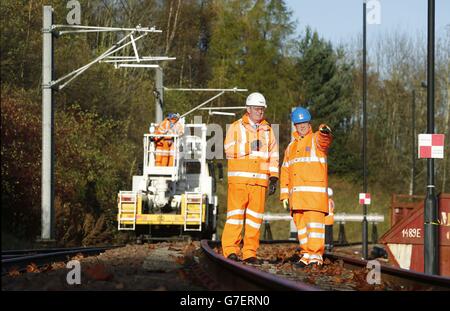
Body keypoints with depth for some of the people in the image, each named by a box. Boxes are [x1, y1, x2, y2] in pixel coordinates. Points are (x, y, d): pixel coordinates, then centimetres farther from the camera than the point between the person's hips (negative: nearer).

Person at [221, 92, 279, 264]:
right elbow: (229, 150, -7)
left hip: (259, 179, 4)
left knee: (255, 216, 2)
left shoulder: (267, 130, 16)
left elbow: (273, 155, 16)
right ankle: (230, 249, -7)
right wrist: (248, 147, -18)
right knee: (235, 213, -8)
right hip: (239, 178, -4)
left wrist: (273, 177, 7)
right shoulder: (236, 127, 5)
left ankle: (250, 252, 4)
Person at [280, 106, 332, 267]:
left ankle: (315, 255, -15)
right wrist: (284, 195, 14)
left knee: (314, 222, -12)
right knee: (301, 224, 5)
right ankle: (306, 254, 9)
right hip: (296, 193, 6)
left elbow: (325, 140, -22)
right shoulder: (291, 147, 23)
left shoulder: (316, 139, 5)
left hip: (315, 192, -6)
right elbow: (285, 172, 22)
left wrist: (325, 131, -47)